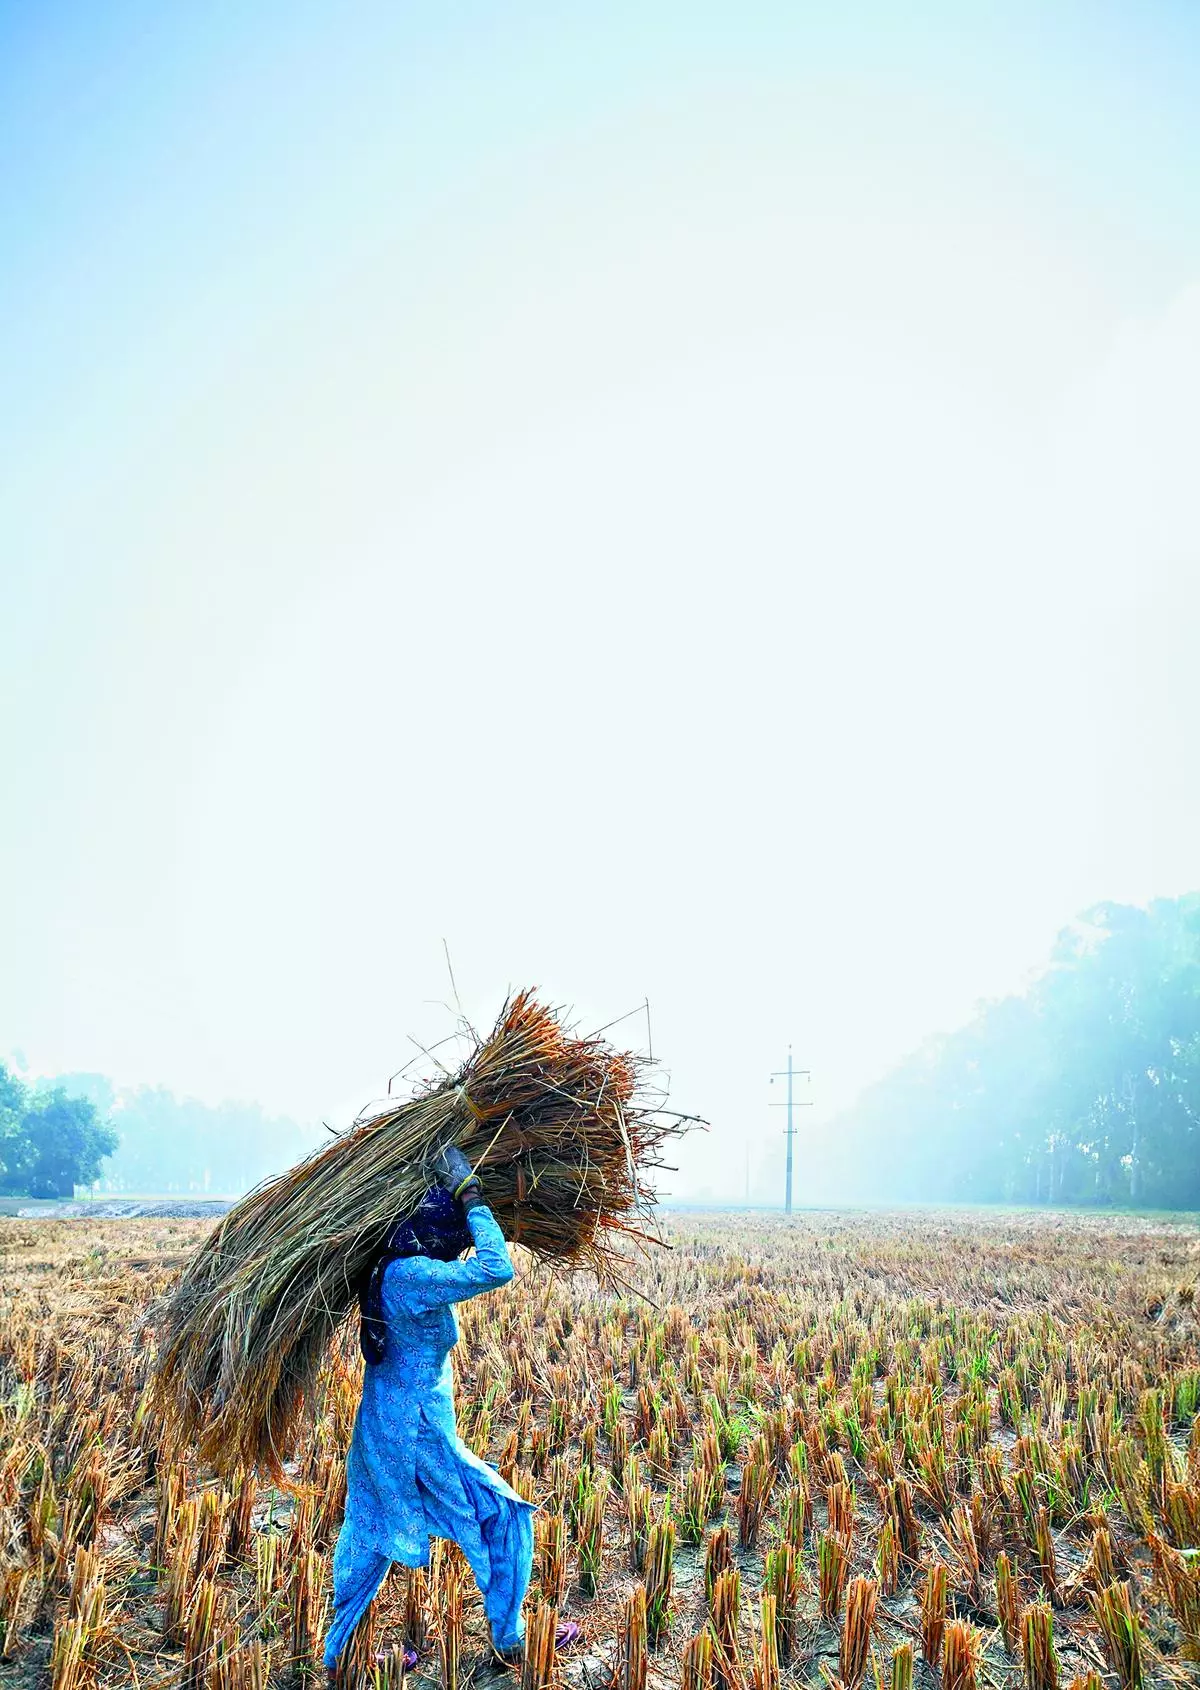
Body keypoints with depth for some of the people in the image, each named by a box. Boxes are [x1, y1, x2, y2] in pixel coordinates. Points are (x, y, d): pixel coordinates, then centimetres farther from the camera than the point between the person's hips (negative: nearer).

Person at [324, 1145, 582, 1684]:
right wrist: (471, 1198, -31)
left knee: (373, 1537, 21)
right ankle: (509, 1642, 22)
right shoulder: (414, 1275, -28)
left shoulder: (393, 1265, 0)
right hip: (417, 1436, -9)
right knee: (503, 1516, 9)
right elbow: (496, 1271, -39)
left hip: (383, 1430, 9)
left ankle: (340, 1654, 34)